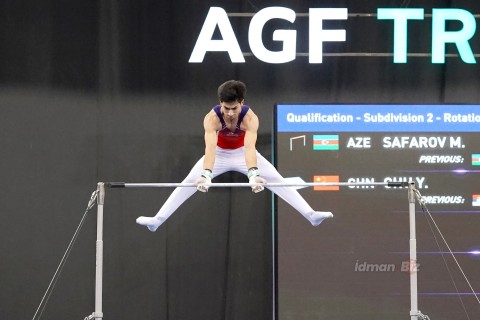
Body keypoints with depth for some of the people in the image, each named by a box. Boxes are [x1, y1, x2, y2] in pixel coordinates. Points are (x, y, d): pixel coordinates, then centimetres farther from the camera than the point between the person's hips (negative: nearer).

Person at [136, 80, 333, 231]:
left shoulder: (250, 118, -36)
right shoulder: (212, 118, -35)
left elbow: (250, 147, -51)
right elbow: (210, 147, -49)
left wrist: (254, 174, -68)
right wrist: (206, 174, -66)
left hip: (242, 153, 0)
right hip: (219, 154, 0)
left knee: (276, 180, -13)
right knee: (188, 183, -14)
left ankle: (311, 215, -13)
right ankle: (157, 220, -12)